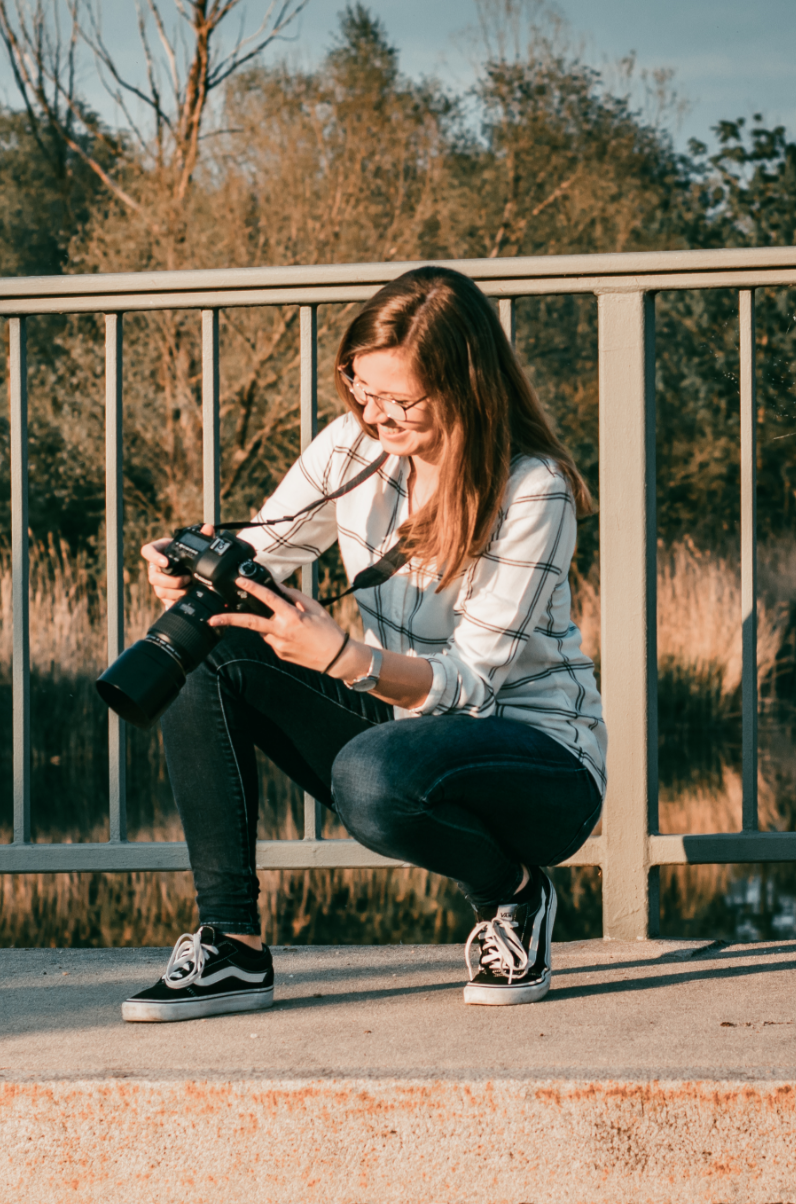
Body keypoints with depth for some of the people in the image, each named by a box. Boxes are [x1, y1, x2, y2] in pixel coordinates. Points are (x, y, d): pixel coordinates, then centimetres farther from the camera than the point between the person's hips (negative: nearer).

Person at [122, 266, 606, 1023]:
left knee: (376, 776, -40)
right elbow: (257, 555, 2)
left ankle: (513, 895, -5)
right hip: (406, 725, 6)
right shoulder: (358, 444, -5)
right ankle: (229, 946, -16)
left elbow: (472, 682, -23)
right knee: (208, 654, -15)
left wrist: (344, 659, -40)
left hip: (540, 754, -6)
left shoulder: (532, 491, -21)